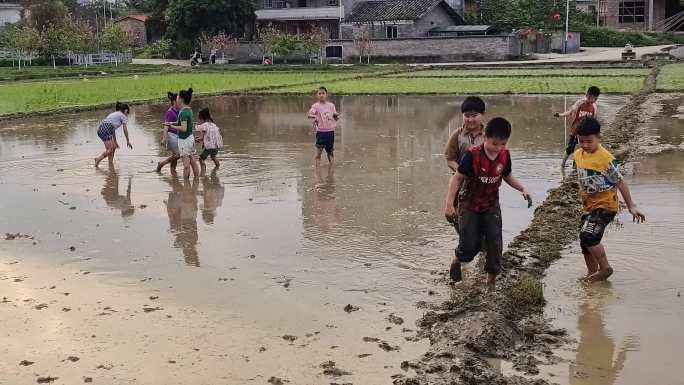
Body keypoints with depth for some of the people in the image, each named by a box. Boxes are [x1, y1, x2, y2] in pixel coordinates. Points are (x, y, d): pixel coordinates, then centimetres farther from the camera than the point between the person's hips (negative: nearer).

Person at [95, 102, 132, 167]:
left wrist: (115, 142, 37)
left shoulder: (114, 114, 31)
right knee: (109, 150, -9)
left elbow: (113, 130, 33)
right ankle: (98, 159, -16)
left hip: (100, 129, 9)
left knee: (114, 147, 16)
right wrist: (128, 141, 17)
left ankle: (111, 163, 16)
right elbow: (125, 130, 8)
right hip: (105, 130, -9)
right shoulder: (123, 116, 8)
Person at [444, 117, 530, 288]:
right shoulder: (472, 155, -22)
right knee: (470, 245, -5)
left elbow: (508, 177, 10)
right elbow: (457, 178, -16)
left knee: (495, 244, -4)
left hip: (491, 205, 3)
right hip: (469, 205, -3)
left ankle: (491, 279, 12)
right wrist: (449, 203, -19)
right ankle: (457, 260, 29)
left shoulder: (505, 155, -8)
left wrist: (522, 189, -6)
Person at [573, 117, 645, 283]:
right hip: (589, 206, 8)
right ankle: (592, 273, 31)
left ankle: (605, 268, -4)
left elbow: (620, 182, -12)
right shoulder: (578, 154, 3)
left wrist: (631, 206, -10)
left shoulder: (605, 158, -19)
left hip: (605, 205, -8)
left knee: (588, 236, -24)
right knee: (585, 240, 13)